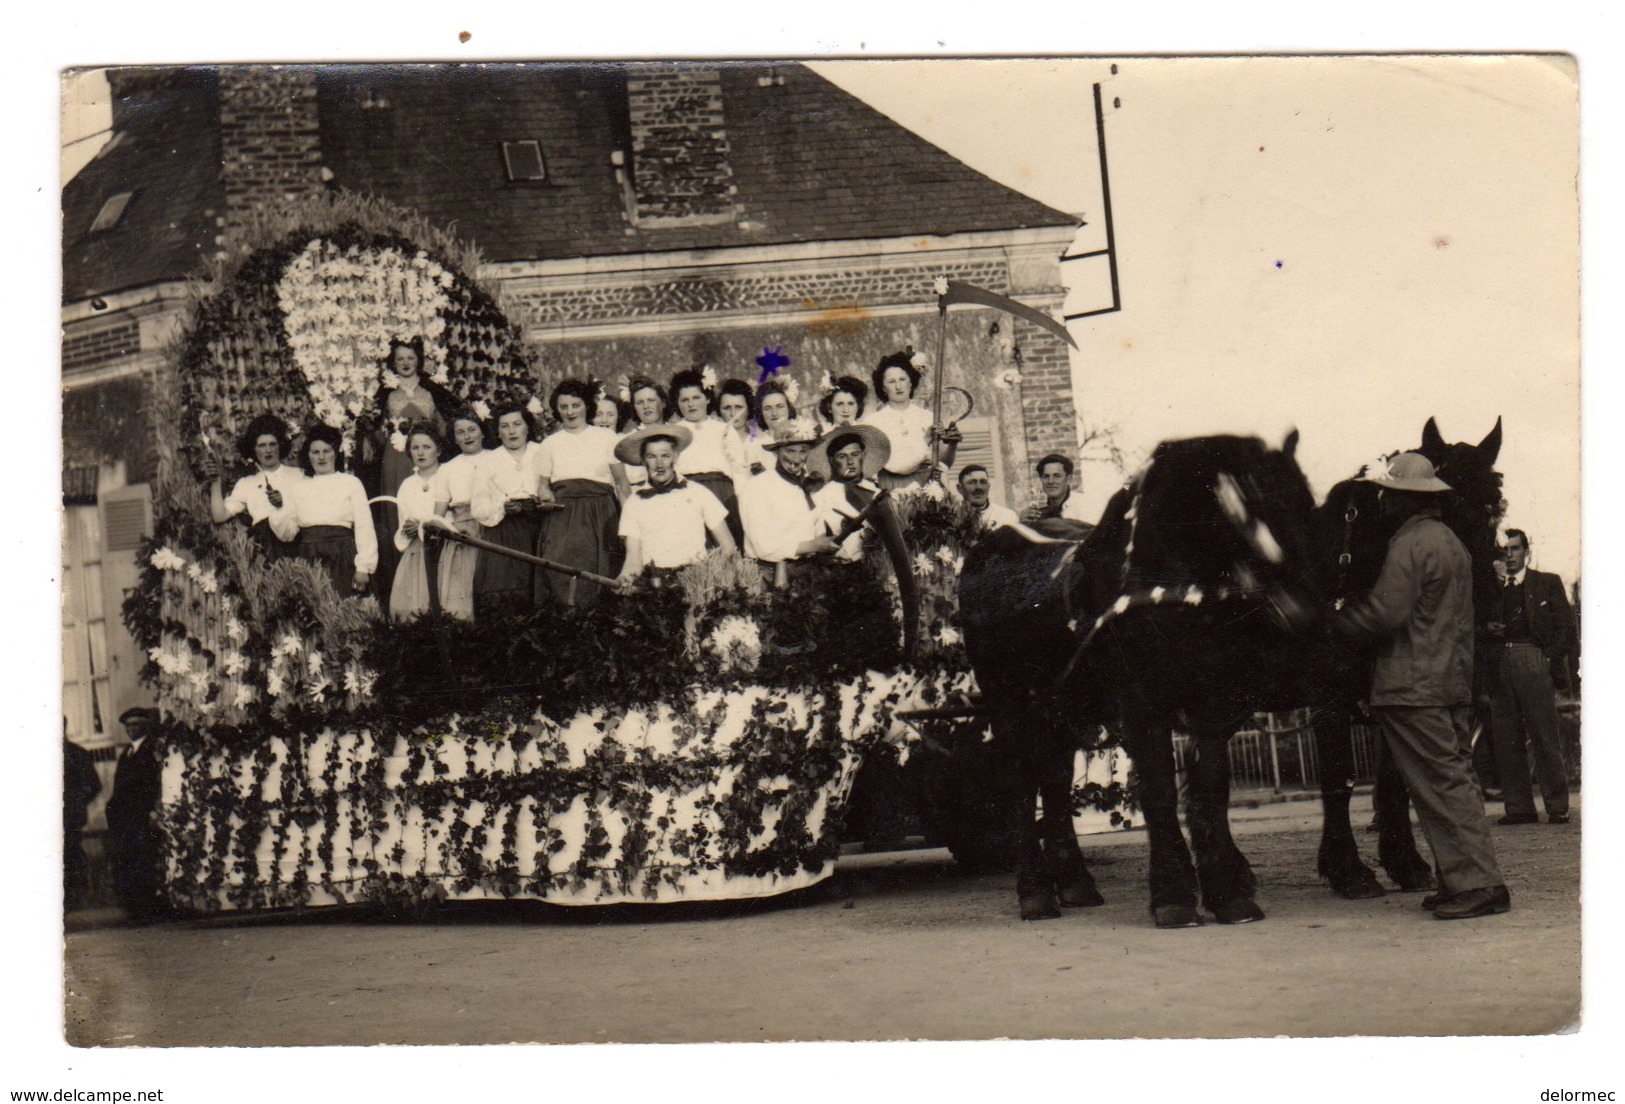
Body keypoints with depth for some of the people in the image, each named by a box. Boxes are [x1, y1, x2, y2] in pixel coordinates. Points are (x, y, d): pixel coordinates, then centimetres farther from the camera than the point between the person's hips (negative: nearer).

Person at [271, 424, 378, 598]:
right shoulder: (299, 488, 15)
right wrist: (279, 508, -6)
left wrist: (363, 568, -7)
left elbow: (364, 528, 1)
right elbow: (286, 533, 10)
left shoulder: (351, 483, 7)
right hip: (307, 562, 2)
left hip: (341, 561, -2)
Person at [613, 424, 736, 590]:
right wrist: (626, 577, -16)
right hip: (651, 585, 2)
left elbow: (728, 547, 9)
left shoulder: (697, 493, 10)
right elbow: (633, 557, 6)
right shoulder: (634, 503, 12)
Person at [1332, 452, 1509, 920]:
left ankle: (1477, 884, -9)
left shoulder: (1409, 545, -14)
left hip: (1413, 688, -9)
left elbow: (1385, 612, -18)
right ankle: (1469, 880, 14)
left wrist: (1334, 620, -5)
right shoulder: (1451, 541, 16)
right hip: (1455, 683, 10)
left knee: (1442, 785, -8)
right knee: (1456, 780, 11)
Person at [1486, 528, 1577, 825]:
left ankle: (1557, 807, -4)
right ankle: (1518, 807, 4)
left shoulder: (1547, 583, 10)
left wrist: (1552, 660, -6)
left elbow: (1566, 626, 4)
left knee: (1545, 737, -7)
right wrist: (1489, 630, 3)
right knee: (1505, 739, 0)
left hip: (1533, 661, -4)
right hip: (1500, 664, 4)